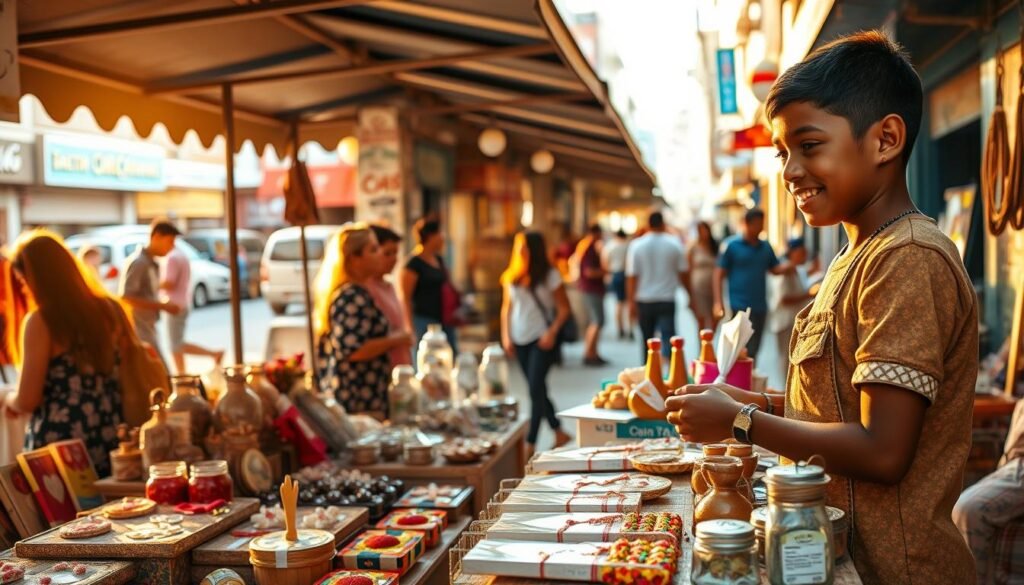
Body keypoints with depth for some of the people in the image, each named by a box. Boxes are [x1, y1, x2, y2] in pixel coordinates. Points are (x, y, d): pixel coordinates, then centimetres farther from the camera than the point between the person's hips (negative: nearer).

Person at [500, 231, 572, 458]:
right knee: (537, 389, 10)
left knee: (536, 388, -10)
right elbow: (507, 308, 14)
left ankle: (530, 445, -5)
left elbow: (564, 308, -4)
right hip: (520, 341, 5)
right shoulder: (511, 277, 8)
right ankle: (559, 433, 26)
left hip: (542, 339, -5)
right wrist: (506, 335, 5)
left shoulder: (549, 275, -5)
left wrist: (552, 332, -14)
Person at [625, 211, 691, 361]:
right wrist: (690, 295, 12)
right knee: (668, 337, -5)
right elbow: (684, 273, 1)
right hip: (667, 300, -1)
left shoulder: (636, 245, -3)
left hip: (644, 300, 1)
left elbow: (631, 277, -8)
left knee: (646, 338, 15)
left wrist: (631, 302, -4)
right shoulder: (675, 243, -2)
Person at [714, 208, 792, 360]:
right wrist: (718, 302, -12)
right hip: (740, 306, -6)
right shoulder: (731, 245, -4)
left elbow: (775, 268, 16)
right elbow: (719, 275, -5)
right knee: (744, 349, -11)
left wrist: (790, 266, -7)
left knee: (754, 349, 12)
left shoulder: (765, 247, 12)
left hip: (760, 306, 6)